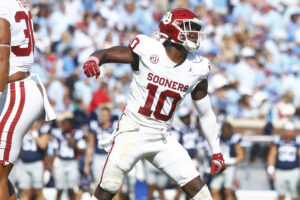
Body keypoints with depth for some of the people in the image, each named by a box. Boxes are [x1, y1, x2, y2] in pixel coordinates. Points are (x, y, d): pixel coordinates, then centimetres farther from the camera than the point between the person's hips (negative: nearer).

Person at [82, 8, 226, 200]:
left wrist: (217, 151, 11)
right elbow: (105, 54, -4)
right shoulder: (148, 51, -11)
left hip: (162, 139, 4)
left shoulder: (196, 68, 1)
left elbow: (206, 114, 12)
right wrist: (93, 60, -29)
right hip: (132, 133, -4)